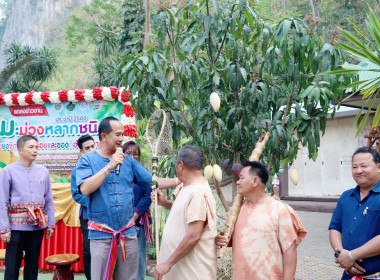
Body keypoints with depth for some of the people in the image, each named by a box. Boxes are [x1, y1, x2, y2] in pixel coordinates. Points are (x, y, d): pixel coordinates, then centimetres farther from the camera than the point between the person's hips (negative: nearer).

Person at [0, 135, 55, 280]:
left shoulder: (43, 171, 8)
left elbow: (49, 200, 10)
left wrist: (51, 224, 8)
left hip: (38, 226, 4)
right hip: (17, 226, -4)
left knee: (33, 265, 13)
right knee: (12, 267, 0)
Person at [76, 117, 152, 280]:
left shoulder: (128, 160, 7)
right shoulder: (87, 160, -2)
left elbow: (152, 182, 9)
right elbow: (85, 189, -17)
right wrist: (109, 167, -17)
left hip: (128, 234, 3)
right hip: (101, 235, -3)